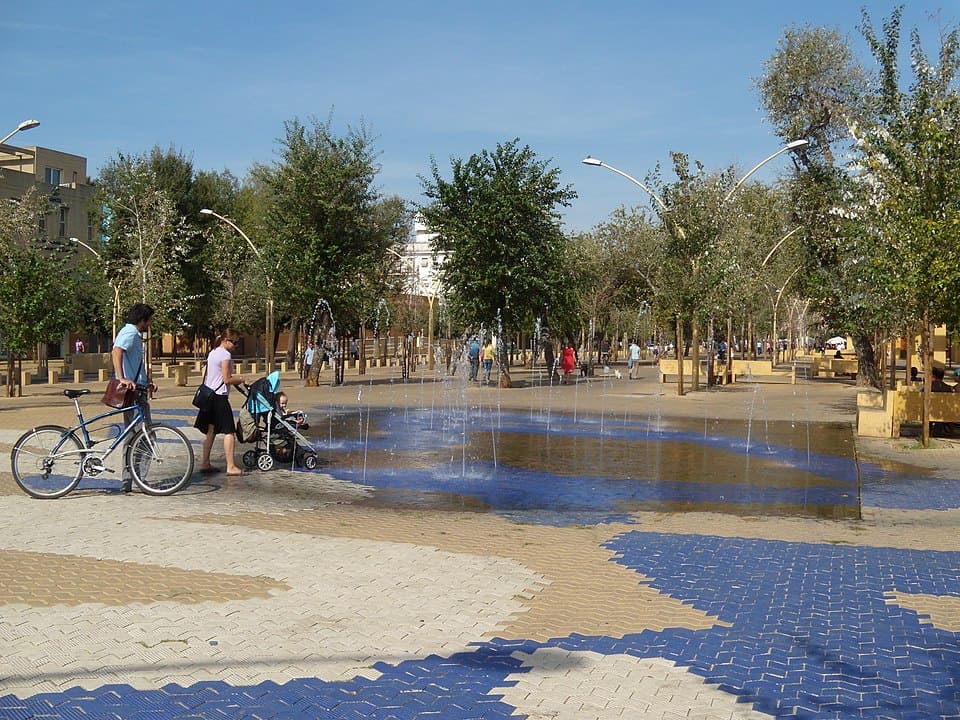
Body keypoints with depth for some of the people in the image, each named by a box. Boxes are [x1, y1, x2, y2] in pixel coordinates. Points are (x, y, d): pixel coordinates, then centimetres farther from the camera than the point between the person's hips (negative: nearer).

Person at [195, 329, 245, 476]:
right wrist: (240, 379, -1)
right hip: (220, 397, -9)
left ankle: (205, 464, 15)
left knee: (210, 431, 13)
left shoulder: (212, 352, 15)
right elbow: (227, 379, -18)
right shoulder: (225, 355, -13)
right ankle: (231, 466, -7)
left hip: (209, 396, 9)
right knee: (229, 431, -6)